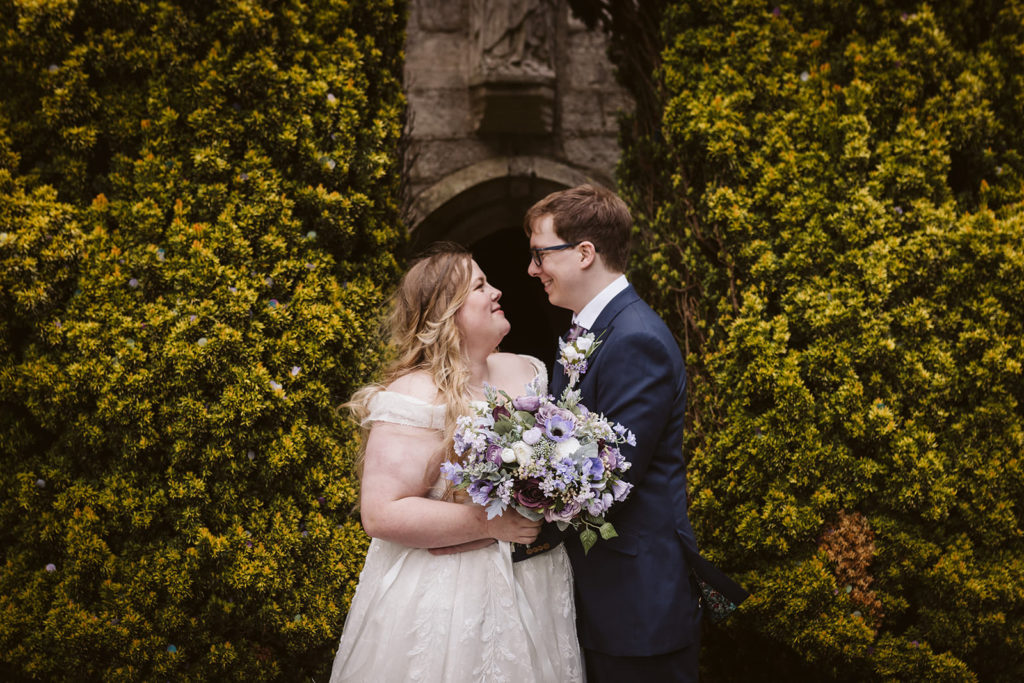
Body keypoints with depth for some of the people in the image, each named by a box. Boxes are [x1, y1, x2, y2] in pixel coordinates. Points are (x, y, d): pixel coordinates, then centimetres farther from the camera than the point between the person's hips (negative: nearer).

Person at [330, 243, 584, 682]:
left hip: (534, 588, 7)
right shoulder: (415, 396, -16)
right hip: (447, 599, -7)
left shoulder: (526, 371, 6)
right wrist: (490, 523, -23)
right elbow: (382, 514, -22)